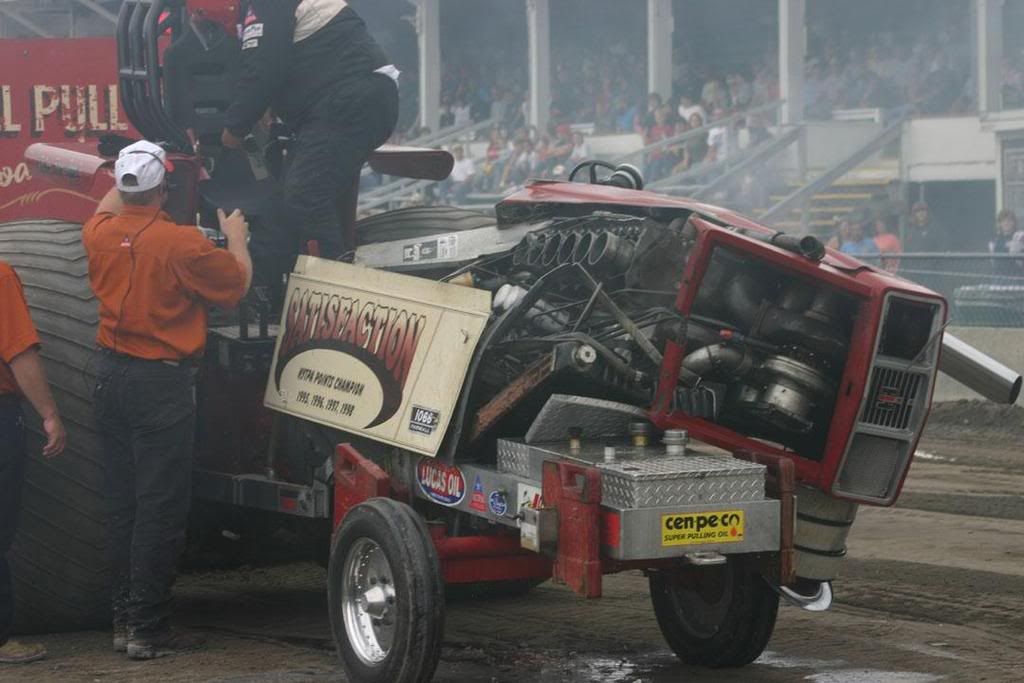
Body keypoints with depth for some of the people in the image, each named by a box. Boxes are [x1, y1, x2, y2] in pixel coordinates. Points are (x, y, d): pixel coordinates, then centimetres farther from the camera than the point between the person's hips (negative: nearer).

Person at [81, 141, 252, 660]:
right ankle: (148, 627, -2)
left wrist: (126, 182, 37)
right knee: (160, 508, -2)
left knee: (122, 502, 13)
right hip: (162, 383, -7)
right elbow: (237, 283, -4)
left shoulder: (100, 234, 1)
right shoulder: (181, 243, -17)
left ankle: (124, 618, 18)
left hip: (111, 377, 7)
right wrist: (236, 238, 13)